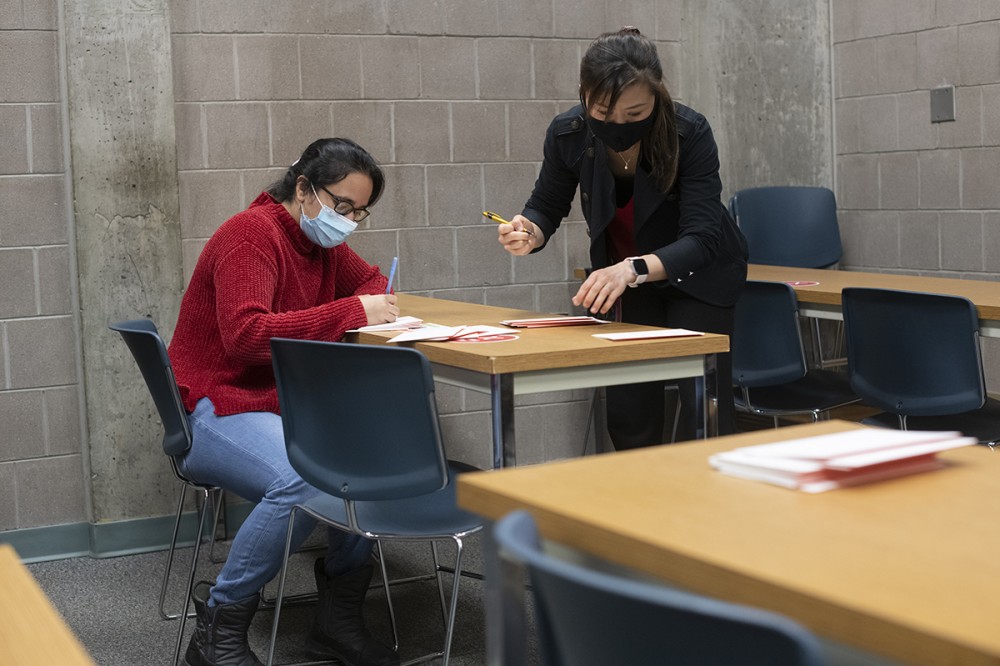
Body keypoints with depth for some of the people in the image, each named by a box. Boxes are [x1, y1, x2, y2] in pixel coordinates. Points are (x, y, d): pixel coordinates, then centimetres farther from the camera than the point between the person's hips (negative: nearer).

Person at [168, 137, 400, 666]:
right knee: (303, 482, -36)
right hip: (216, 410, -8)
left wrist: (374, 306, 4)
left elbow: (372, 281, 30)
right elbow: (246, 334, -27)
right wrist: (349, 312, -26)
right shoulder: (251, 235, -14)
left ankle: (339, 617, -4)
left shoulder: (323, 240, 13)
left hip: (289, 405, 8)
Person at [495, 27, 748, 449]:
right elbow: (546, 206, -4)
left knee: (701, 412, -9)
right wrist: (530, 232, -29)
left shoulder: (689, 133, -29)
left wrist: (634, 269, -50)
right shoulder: (568, 134, -21)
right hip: (622, 277, 3)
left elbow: (701, 238, -32)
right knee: (627, 413, 0)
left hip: (698, 276, -3)